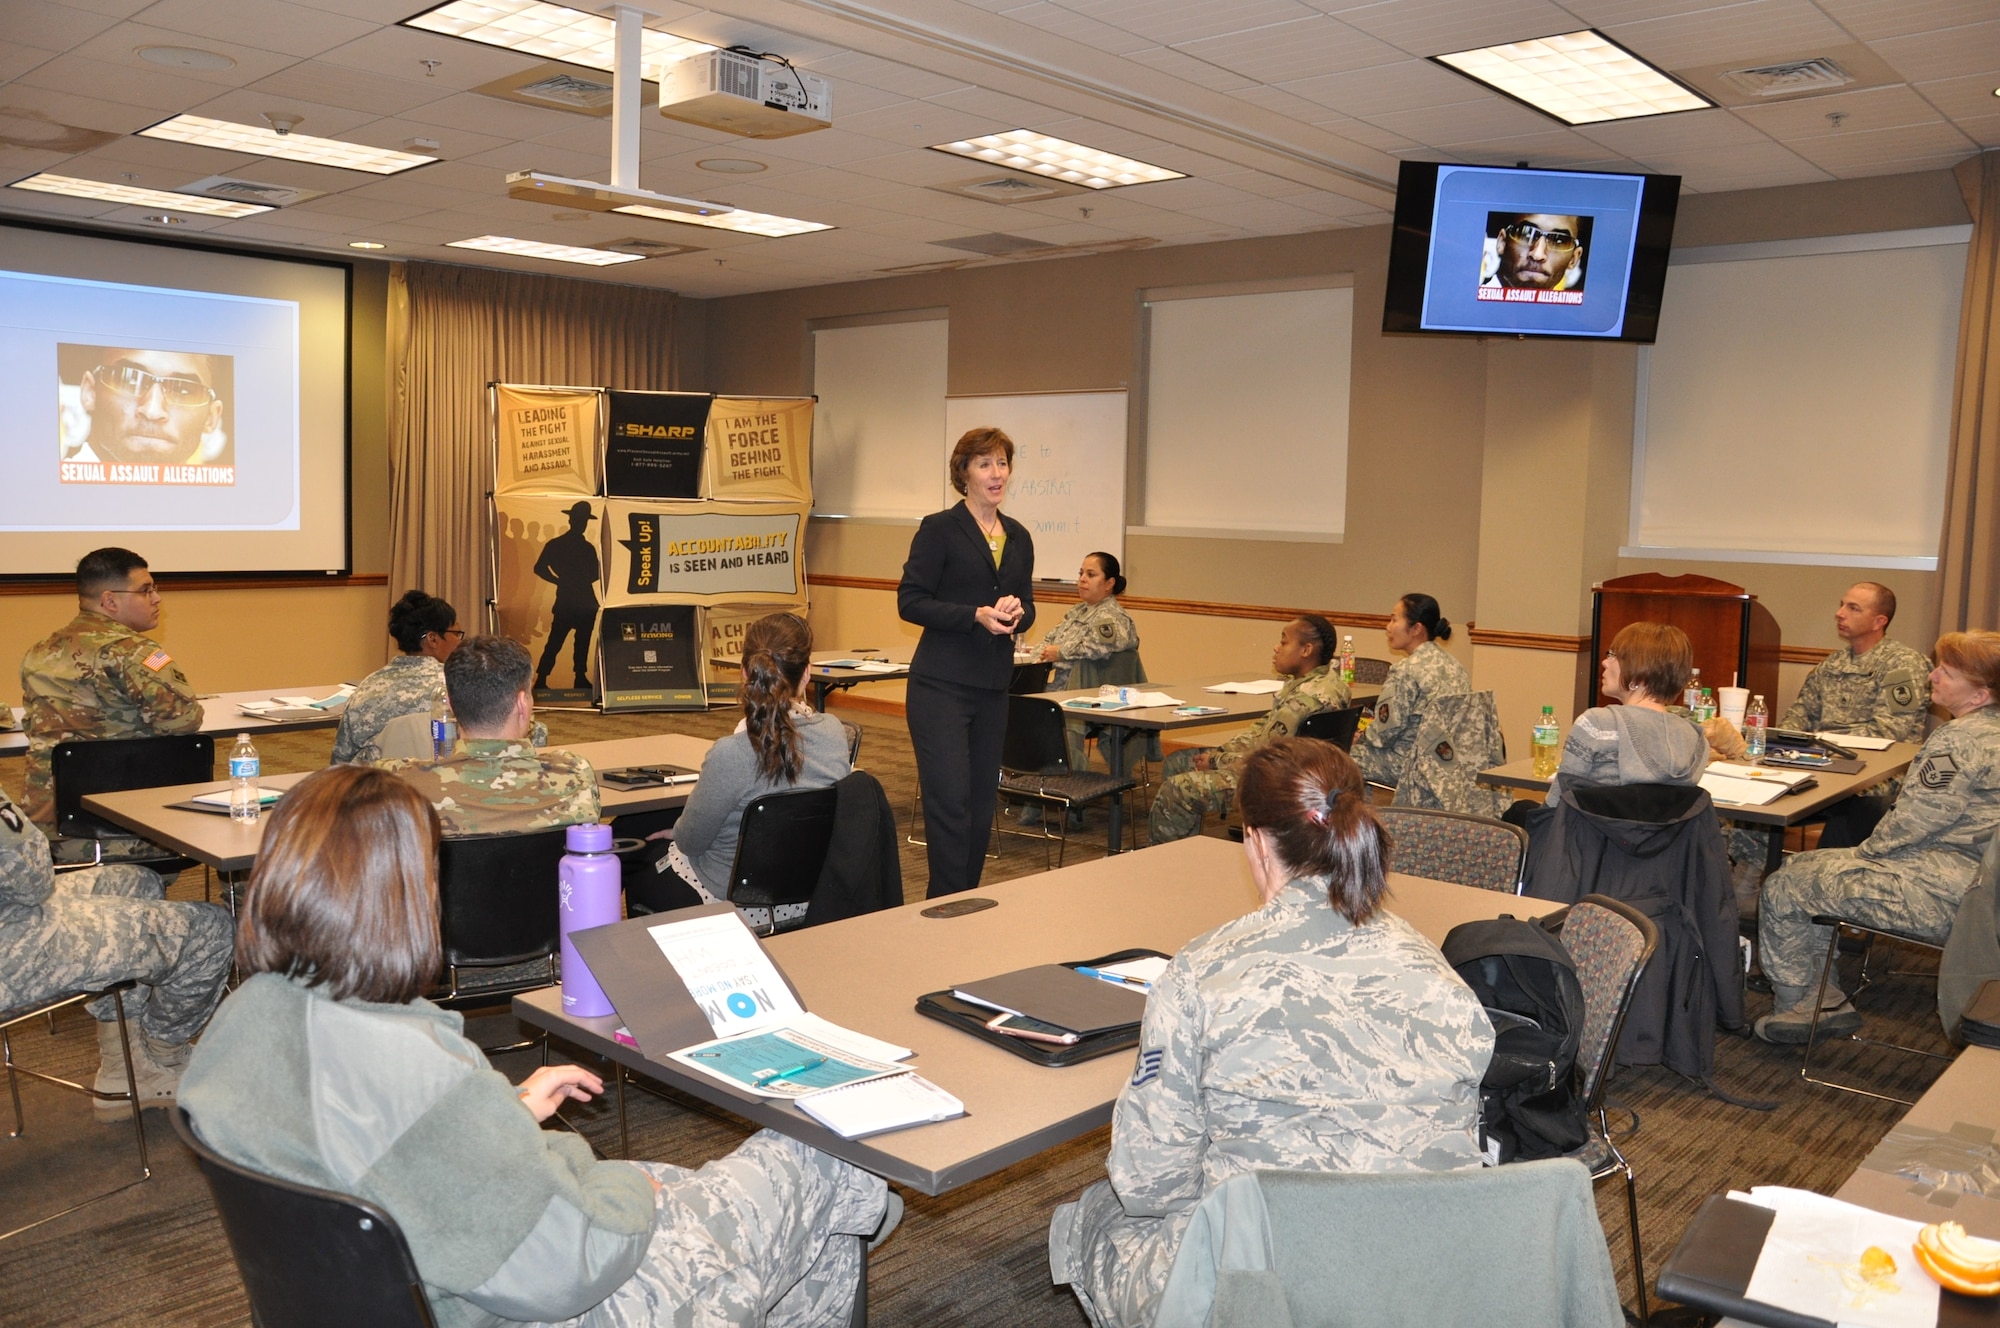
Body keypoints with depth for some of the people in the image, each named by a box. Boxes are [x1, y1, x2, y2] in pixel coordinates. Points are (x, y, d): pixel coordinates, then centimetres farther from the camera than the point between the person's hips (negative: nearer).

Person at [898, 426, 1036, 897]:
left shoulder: (1018, 537, 12)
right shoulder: (940, 529, -6)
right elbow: (910, 602, -10)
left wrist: (1016, 611, -6)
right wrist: (976, 615, -20)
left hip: (993, 686, 6)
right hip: (942, 684, -6)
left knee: (982, 801, 11)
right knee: (950, 800, -8)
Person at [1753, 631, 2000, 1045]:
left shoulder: (1962, 741, -22)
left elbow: (1914, 821, -22)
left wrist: (1864, 852, -3)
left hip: (1940, 894, -11)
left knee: (1782, 890, -1)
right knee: (1804, 867, 18)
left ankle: (1797, 1005, 17)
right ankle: (1825, 1000, 21)